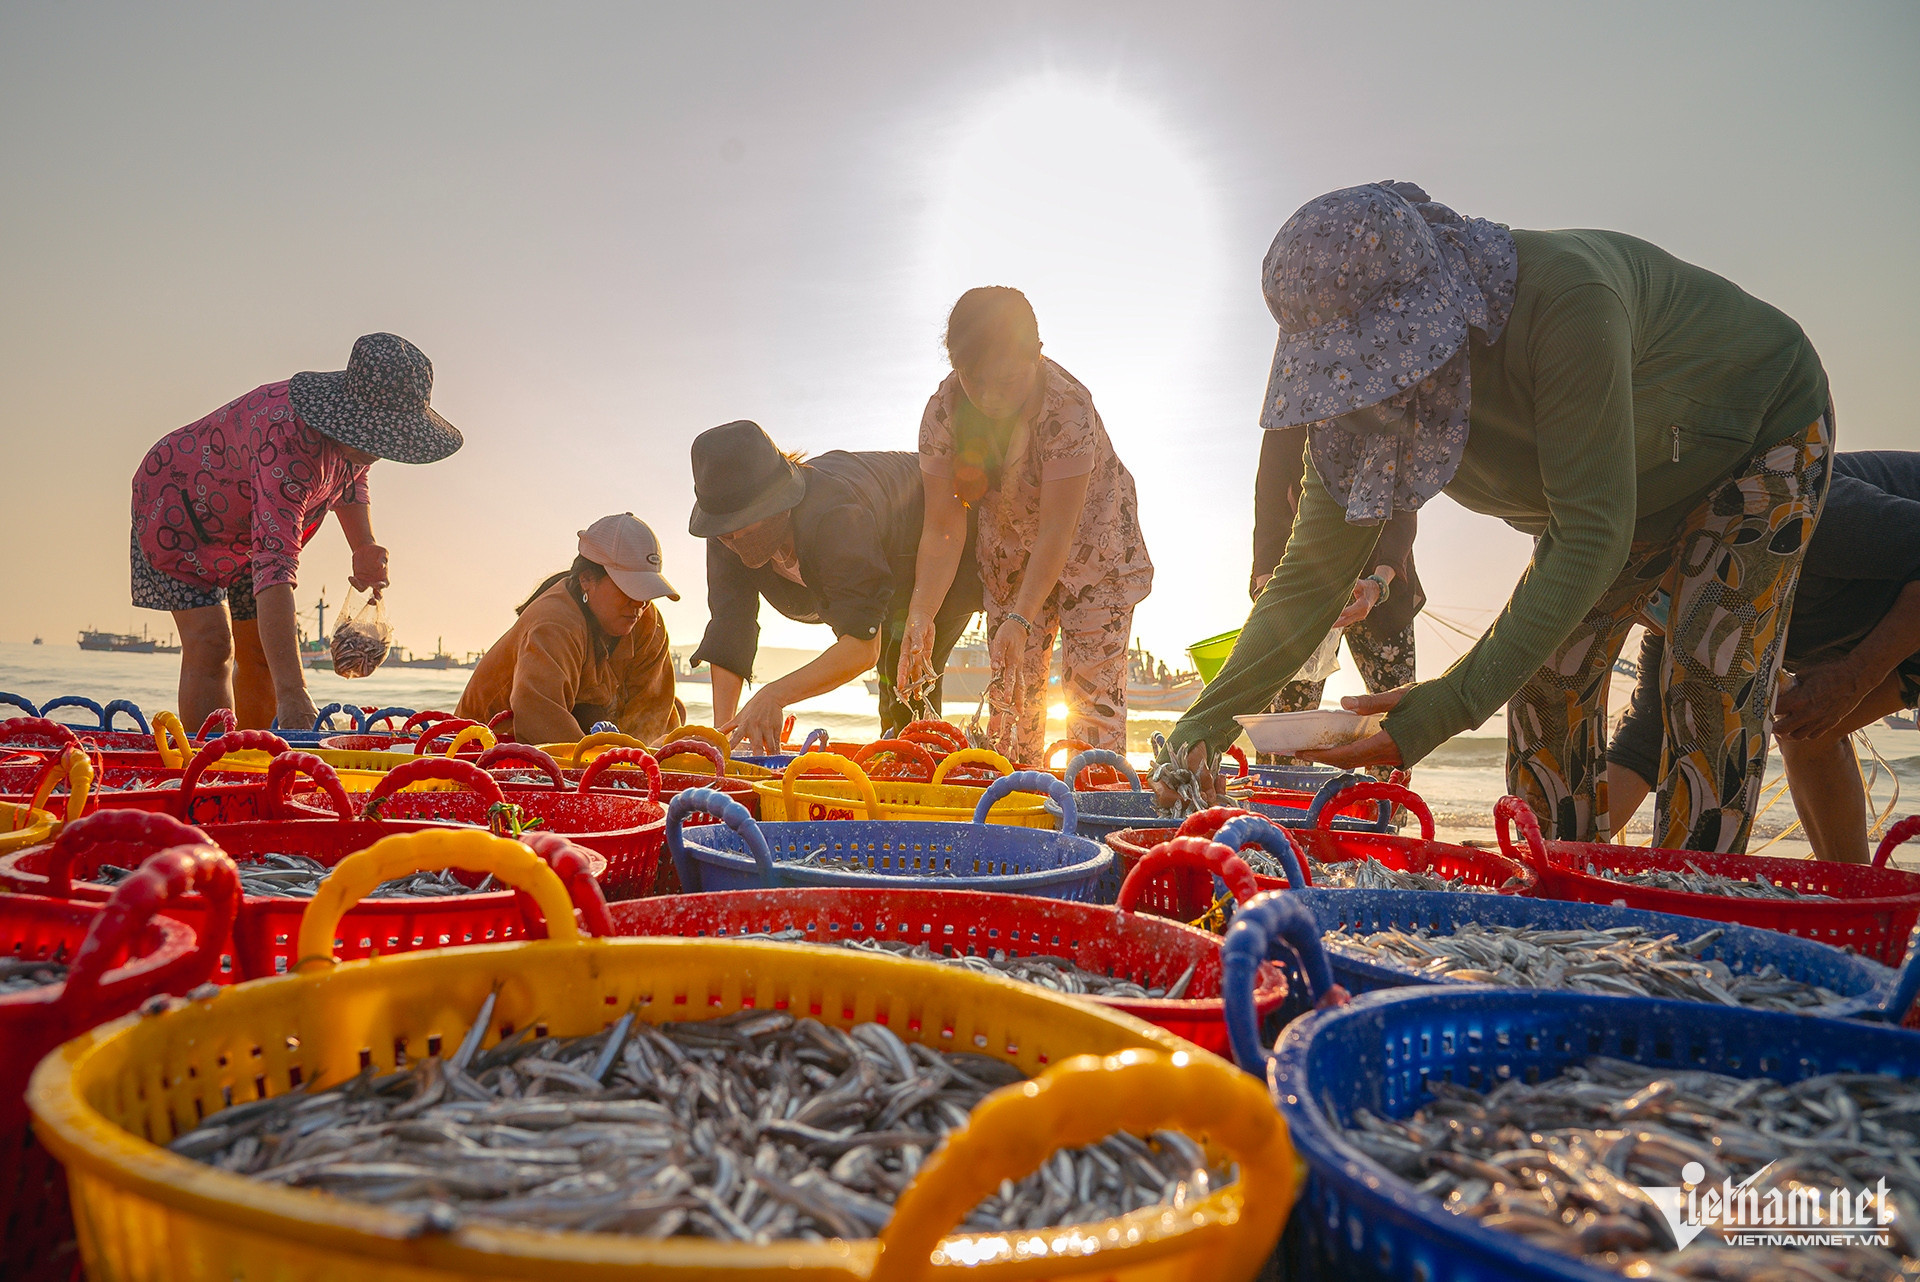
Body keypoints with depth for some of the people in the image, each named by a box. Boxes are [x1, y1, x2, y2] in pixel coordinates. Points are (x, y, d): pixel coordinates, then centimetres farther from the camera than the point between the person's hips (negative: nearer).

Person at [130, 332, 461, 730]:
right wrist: (291, 693, -60)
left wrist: (364, 546, -9)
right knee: (211, 644, -22)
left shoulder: (356, 433, -17)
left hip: (247, 530, 8)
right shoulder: (291, 443, -43)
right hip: (175, 503, -7)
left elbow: (350, 480, 10)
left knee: (264, 653, 6)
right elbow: (274, 564, -52)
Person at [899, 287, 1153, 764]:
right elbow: (943, 528, -21)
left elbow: (1057, 530, -33)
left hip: (1091, 543, -3)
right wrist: (920, 614, -34)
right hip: (1010, 551, 4)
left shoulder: (1068, 408, -33)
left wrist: (1021, 619, -41)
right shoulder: (943, 412, -21)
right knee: (1011, 686, 2)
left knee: (1092, 685, -10)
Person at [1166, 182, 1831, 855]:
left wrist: (1454, 701, -50)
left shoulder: (1561, 297, -43)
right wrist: (1210, 716, -31)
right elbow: (1313, 572, -20)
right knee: (1547, 681, -4)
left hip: (1760, 428, -5)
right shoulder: (1357, 380, -24)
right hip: (1620, 488, 5)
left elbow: (1593, 535, -43)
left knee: (1708, 687, -17)